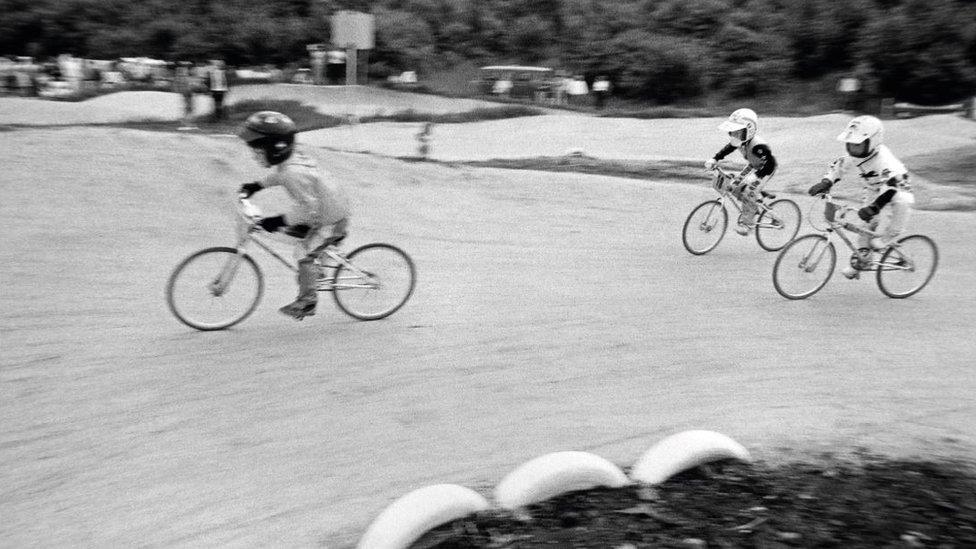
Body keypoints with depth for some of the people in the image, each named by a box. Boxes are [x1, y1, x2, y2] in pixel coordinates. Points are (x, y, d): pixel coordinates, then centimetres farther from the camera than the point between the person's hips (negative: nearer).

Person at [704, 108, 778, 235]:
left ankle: (747, 223, -2)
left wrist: (756, 176, -50)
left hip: (765, 168, -8)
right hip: (753, 165, 8)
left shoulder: (758, 145, -40)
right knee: (736, 188, 0)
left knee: (748, 192, -19)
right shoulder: (740, 141, -17)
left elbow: (770, 163, -41)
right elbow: (728, 148, 2)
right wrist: (714, 159, -10)